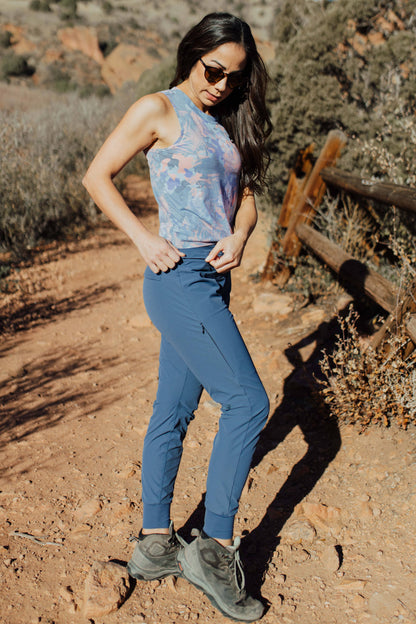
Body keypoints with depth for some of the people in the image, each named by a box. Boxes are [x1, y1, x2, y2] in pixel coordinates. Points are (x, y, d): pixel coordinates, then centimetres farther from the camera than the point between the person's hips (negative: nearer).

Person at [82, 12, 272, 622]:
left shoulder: (229, 123, 18)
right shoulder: (158, 110, -3)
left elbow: (245, 196, 18)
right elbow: (97, 176, -2)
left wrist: (237, 238, -3)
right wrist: (145, 239, -10)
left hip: (213, 278, 8)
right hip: (180, 278, -7)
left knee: (173, 412, 11)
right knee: (248, 402, -9)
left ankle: (156, 543, 23)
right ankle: (215, 547, 4)